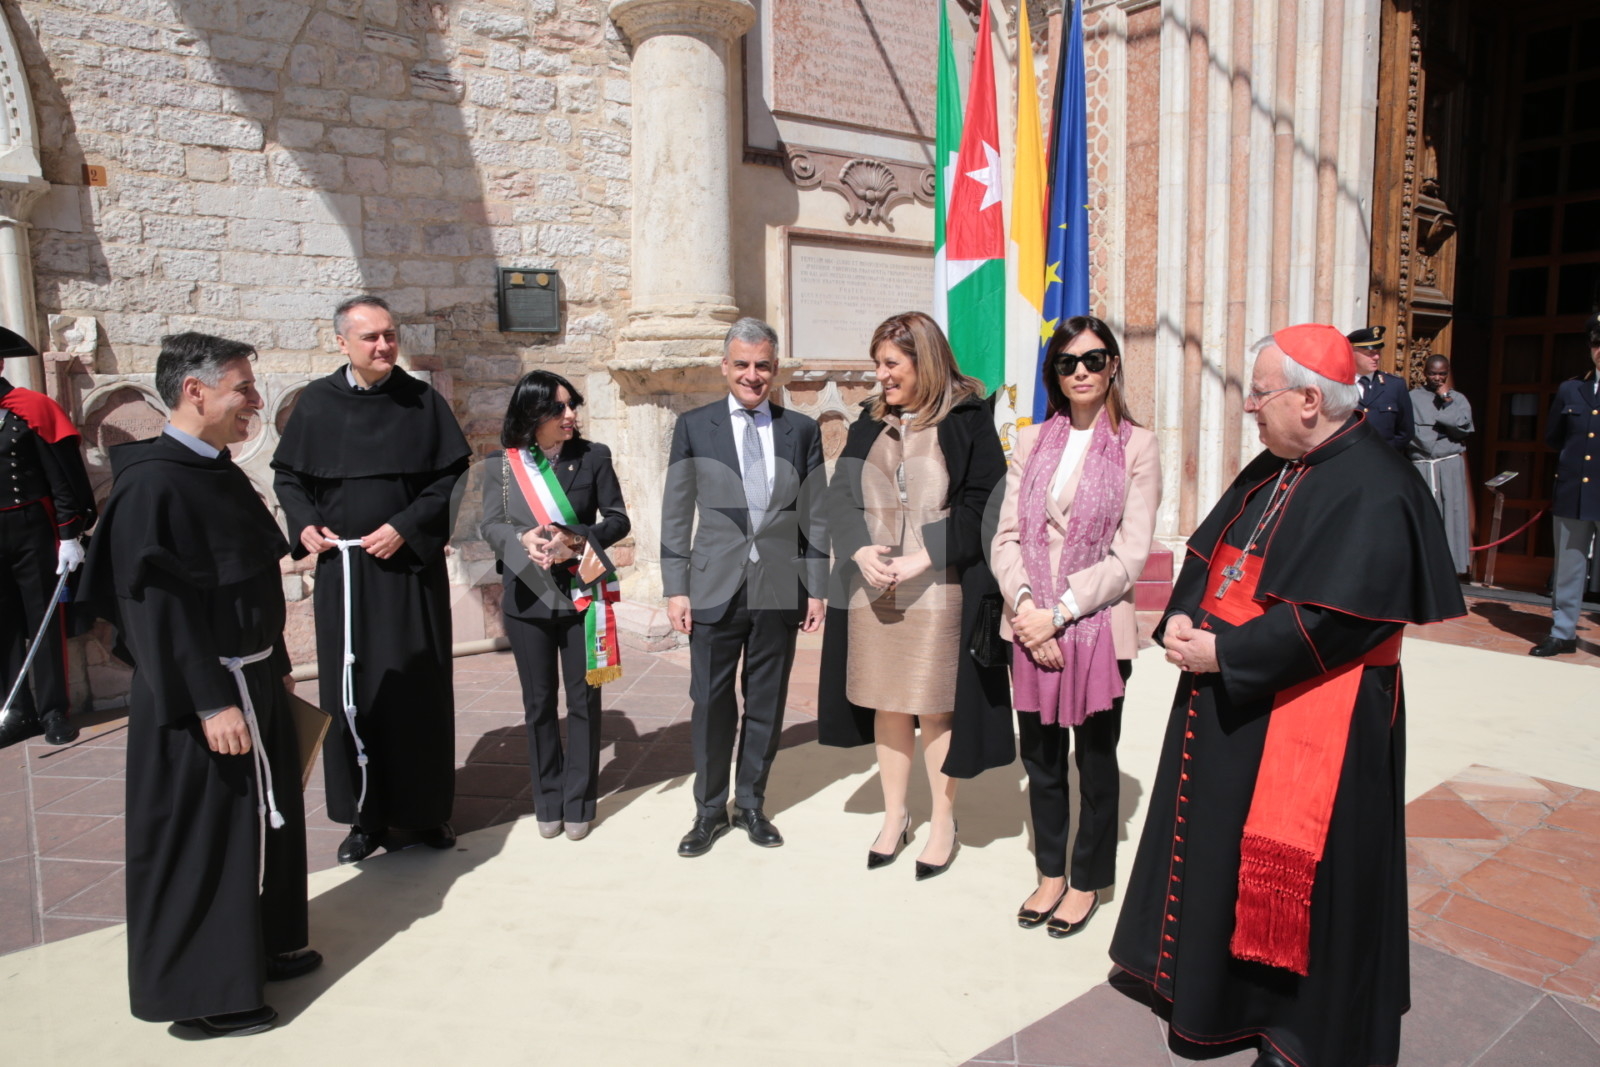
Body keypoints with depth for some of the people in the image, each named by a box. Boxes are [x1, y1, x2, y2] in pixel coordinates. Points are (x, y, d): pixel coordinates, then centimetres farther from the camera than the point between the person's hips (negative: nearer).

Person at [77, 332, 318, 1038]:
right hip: (202, 695, -9)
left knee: (263, 815, 19)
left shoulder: (219, 473, 9)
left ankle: (260, 947, 37)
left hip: (251, 678, 9)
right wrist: (210, 702, -23)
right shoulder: (154, 482, -19)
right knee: (205, 836, 3)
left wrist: (275, 668, 18)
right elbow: (158, 604, -23)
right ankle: (201, 995, 19)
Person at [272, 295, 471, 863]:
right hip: (342, 568, 2)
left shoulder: (422, 401, 0)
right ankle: (366, 814, 19)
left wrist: (406, 525, -12)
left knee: (419, 686, 5)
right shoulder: (317, 402, 4)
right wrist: (305, 524, -5)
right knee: (351, 690, 6)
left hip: (411, 566, -1)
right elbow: (287, 474, 13)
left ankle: (426, 807, 19)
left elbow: (452, 474, -2)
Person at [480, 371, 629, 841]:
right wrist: (523, 539, -21)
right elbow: (491, 525, 0)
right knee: (538, 702, 11)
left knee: (584, 698, 5)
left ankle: (578, 801, 19)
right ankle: (548, 800, 25)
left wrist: (575, 540, -18)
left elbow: (617, 519, -2)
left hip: (581, 594, -1)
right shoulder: (501, 464, 1)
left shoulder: (593, 457, -1)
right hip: (527, 596, 1)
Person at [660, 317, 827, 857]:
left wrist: (816, 588, 4)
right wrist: (675, 588, -2)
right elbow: (676, 513, 3)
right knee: (711, 706, 6)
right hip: (715, 590, -1)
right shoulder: (694, 426, 4)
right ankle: (709, 810, 24)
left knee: (766, 706, 11)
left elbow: (814, 514, 7)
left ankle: (751, 804, 28)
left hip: (780, 591, 1)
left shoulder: (802, 430, 7)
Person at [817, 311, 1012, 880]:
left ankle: (943, 821, 22)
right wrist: (862, 549, -12)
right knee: (885, 701, 11)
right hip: (870, 587, 4)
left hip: (937, 587, -4)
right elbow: (839, 492, 6)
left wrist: (922, 559, -16)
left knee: (935, 704, 4)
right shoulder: (870, 421, 10)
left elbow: (981, 502, -9)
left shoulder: (968, 420, -3)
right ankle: (894, 814, 27)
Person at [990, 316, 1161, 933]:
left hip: (1097, 627, -3)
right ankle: (1051, 873, 33)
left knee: (1095, 759, 11)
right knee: (1040, 758, 13)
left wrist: (1058, 611, -15)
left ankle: (1087, 882, 30)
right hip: (1030, 628, 3)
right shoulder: (1031, 442, 9)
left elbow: (1130, 556, -9)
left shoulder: (1137, 446, -3)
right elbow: (1006, 538, 4)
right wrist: (1025, 605, -12)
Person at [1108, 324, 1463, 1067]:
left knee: (1295, 873, 6)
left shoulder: (1374, 492, -20)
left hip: (1305, 716, -9)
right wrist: (1183, 617, -6)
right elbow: (1211, 552, 12)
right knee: (1218, 844, 20)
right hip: (1228, 699, 9)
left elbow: (1332, 620, -26)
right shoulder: (1274, 468, 8)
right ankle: (1211, 980, 40)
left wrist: (1222, 653, -21)